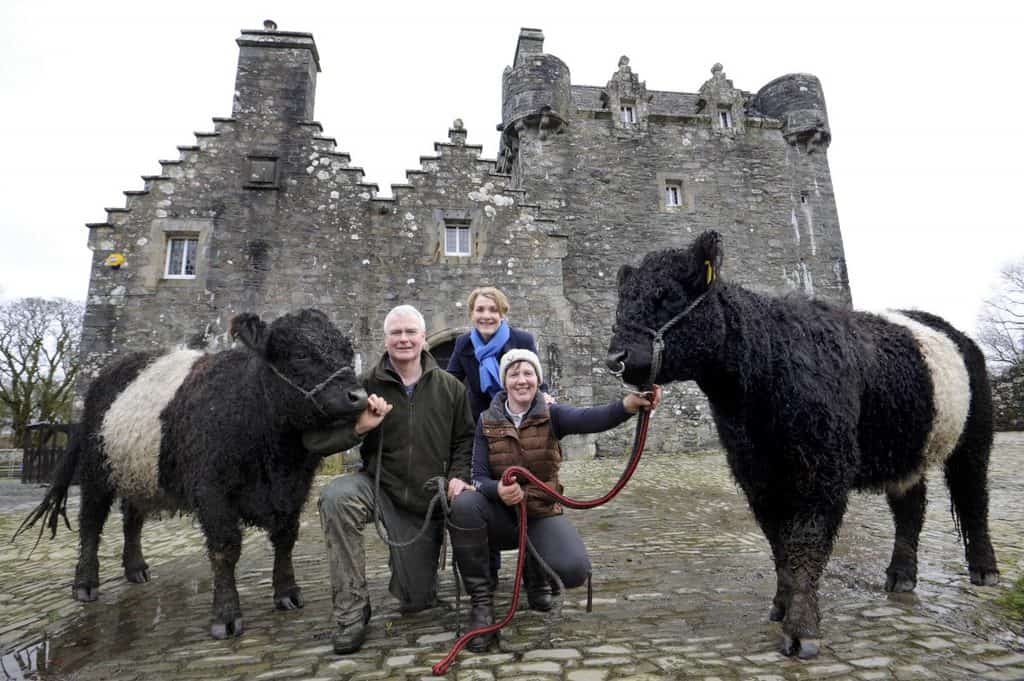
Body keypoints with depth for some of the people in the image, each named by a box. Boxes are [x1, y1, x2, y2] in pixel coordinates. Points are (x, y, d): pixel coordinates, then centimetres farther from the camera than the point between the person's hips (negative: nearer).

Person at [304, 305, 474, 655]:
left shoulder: (450, 388, -3)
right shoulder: (368, 386, -9)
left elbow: (465, 440, 9)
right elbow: (313, 439, -9)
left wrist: (458, 476, -9)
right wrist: (359, 427, -25)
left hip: (427, 503, 1)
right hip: (379, 485, -1)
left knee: (416, 601, 4)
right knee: (336, 496, -36)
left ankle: (415, 563, 42)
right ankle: (351, 612, -19)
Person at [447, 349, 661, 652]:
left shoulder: (552, 415, -7)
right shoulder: (487, 422, -4)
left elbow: (588, 419, -29)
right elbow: (479, 477, -8)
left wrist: (627, 405, -50)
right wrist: (498, 490, -33)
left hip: (542, 514, 0)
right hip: (501, 514, 1)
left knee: (575, 570, -28)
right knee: (464, 505, -32)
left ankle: (535, 573, 12)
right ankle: (481, 599, -13)